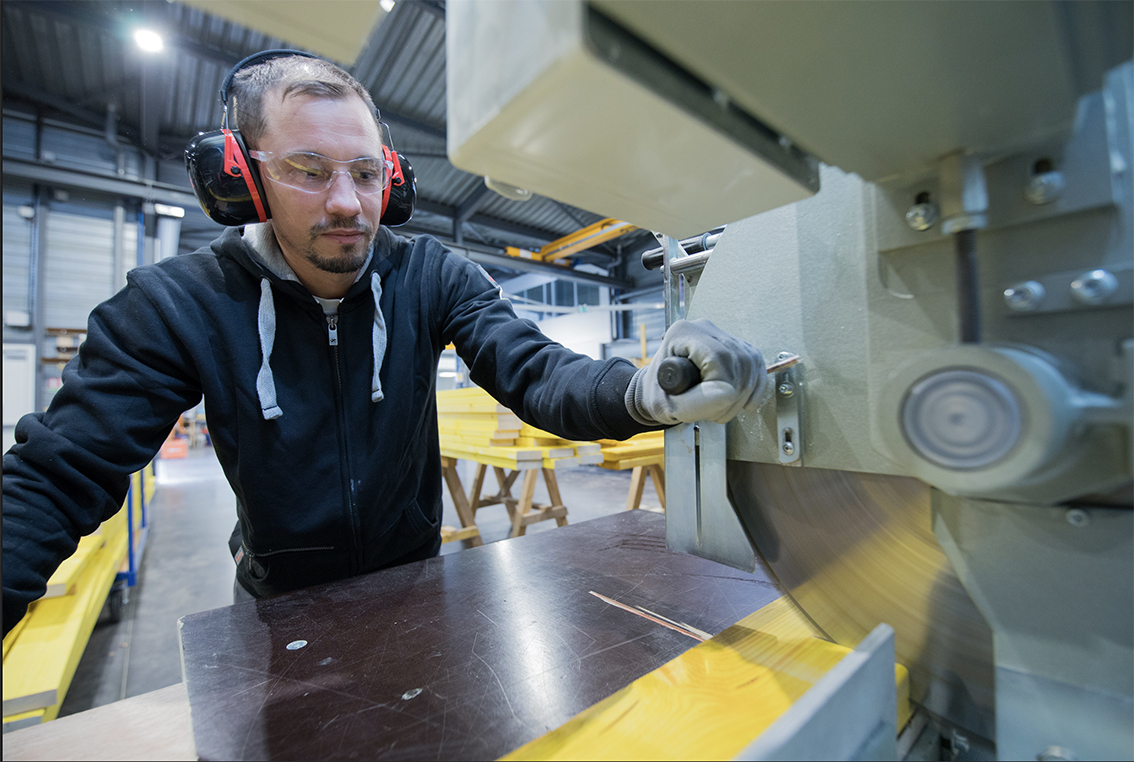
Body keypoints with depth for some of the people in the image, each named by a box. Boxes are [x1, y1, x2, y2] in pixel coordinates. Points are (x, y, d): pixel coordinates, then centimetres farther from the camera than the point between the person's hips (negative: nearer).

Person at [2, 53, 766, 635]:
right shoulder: (178, 303, -17)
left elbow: (531, 371, -28)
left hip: (414, 572, 1)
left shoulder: (433, 276, -17)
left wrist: (641, 393, -47)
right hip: (278, 596, 0)